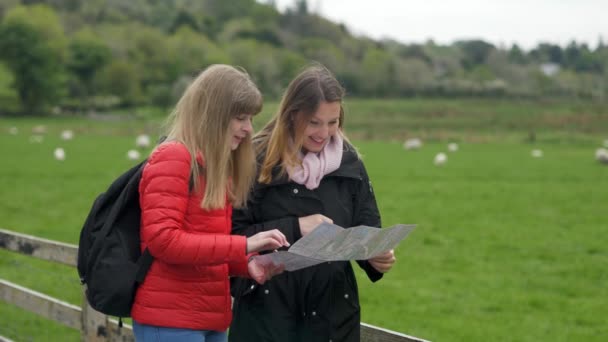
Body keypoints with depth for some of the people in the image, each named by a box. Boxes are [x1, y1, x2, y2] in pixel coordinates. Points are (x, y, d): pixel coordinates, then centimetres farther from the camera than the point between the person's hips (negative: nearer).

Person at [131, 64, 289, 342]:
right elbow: (162, 239, -19)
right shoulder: (172, 158, -11)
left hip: (209, 319, 9)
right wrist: (242, 245, -21)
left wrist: (247, 262, -2)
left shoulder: (216, 167, 16)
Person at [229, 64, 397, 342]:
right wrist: (294, 228, -18)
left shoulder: (349, 163, 6)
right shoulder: (258, 161, -7)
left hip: (333, 311, 4)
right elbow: (233, 234, -10)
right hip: (267, 310, -3)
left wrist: (376, 256, -13)